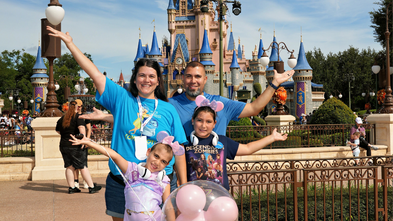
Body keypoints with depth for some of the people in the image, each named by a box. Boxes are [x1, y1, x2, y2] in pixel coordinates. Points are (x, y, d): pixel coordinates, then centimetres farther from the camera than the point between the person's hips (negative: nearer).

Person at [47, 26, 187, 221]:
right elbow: (95, 74, -1)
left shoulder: (169, 110, 3)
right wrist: (69, 43, -4)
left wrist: (184, 186, 2)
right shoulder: (121, 99, 2)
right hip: (120, 184, 1)